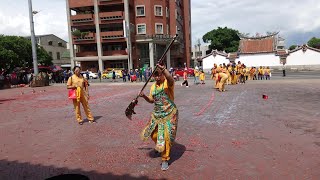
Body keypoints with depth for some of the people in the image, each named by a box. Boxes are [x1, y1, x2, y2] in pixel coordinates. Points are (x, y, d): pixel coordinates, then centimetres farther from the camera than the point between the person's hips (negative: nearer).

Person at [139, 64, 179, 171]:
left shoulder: (168, 83, -13)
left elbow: (170, 79, -39)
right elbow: (152, 100, 14)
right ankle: (160, 147, 49)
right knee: (153, 134, 15)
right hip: (157, 114, 7)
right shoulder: (153, 86, 8)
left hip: (169, 114, -6)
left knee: (166, 136, -2)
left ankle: (165, 159, 17)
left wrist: (163, 69, -53)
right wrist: (144, 96, -3)